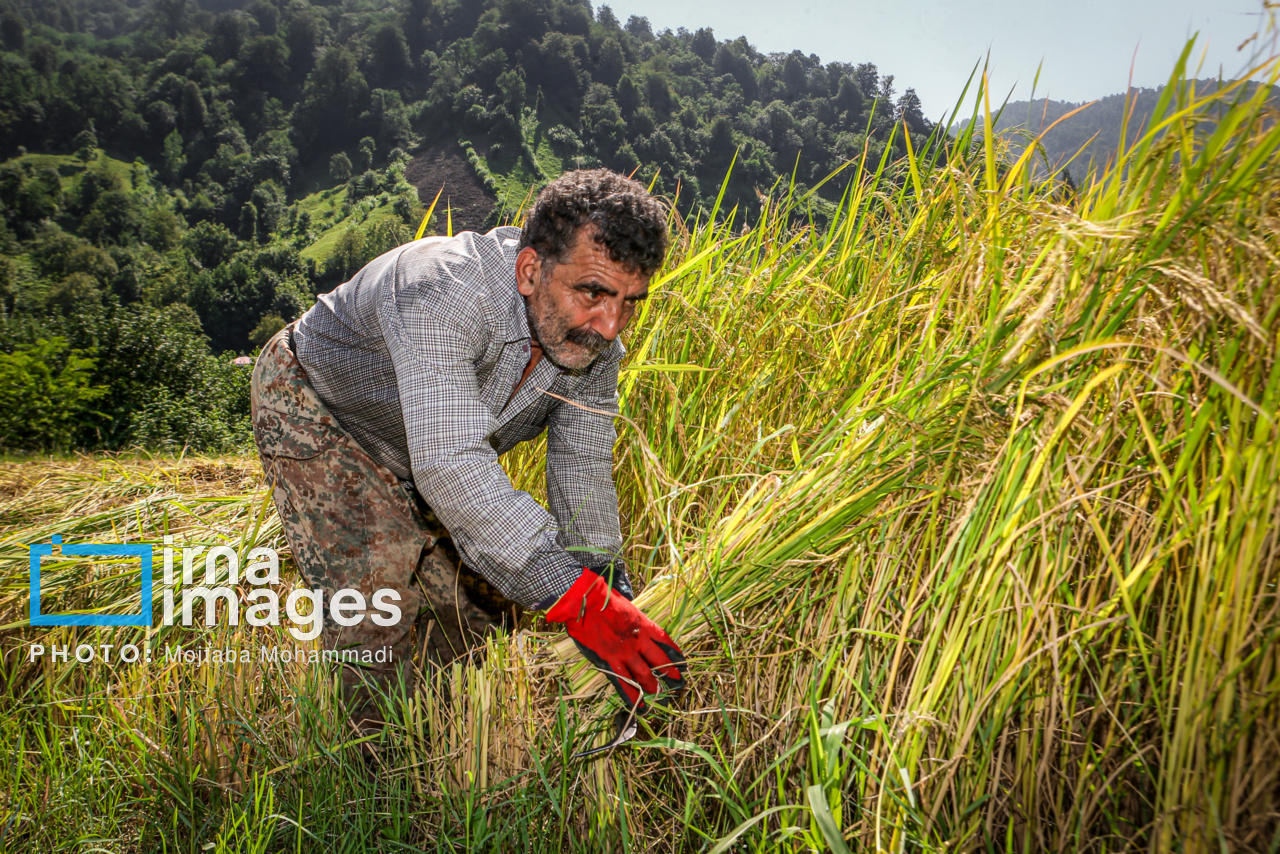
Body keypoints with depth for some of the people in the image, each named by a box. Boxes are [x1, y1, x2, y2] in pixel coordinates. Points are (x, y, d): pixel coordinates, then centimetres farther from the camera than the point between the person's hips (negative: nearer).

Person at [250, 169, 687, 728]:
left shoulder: (594, 342, -19)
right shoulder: (444, 290, -43)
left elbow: (582, 471, -14)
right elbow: (450, 465, -51)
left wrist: (610, 594, -25)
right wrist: (576, 596, -55)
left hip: (436, 447, 6)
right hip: (317, 410, -6)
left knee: (485, 601, 5)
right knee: (377, 601, -21)